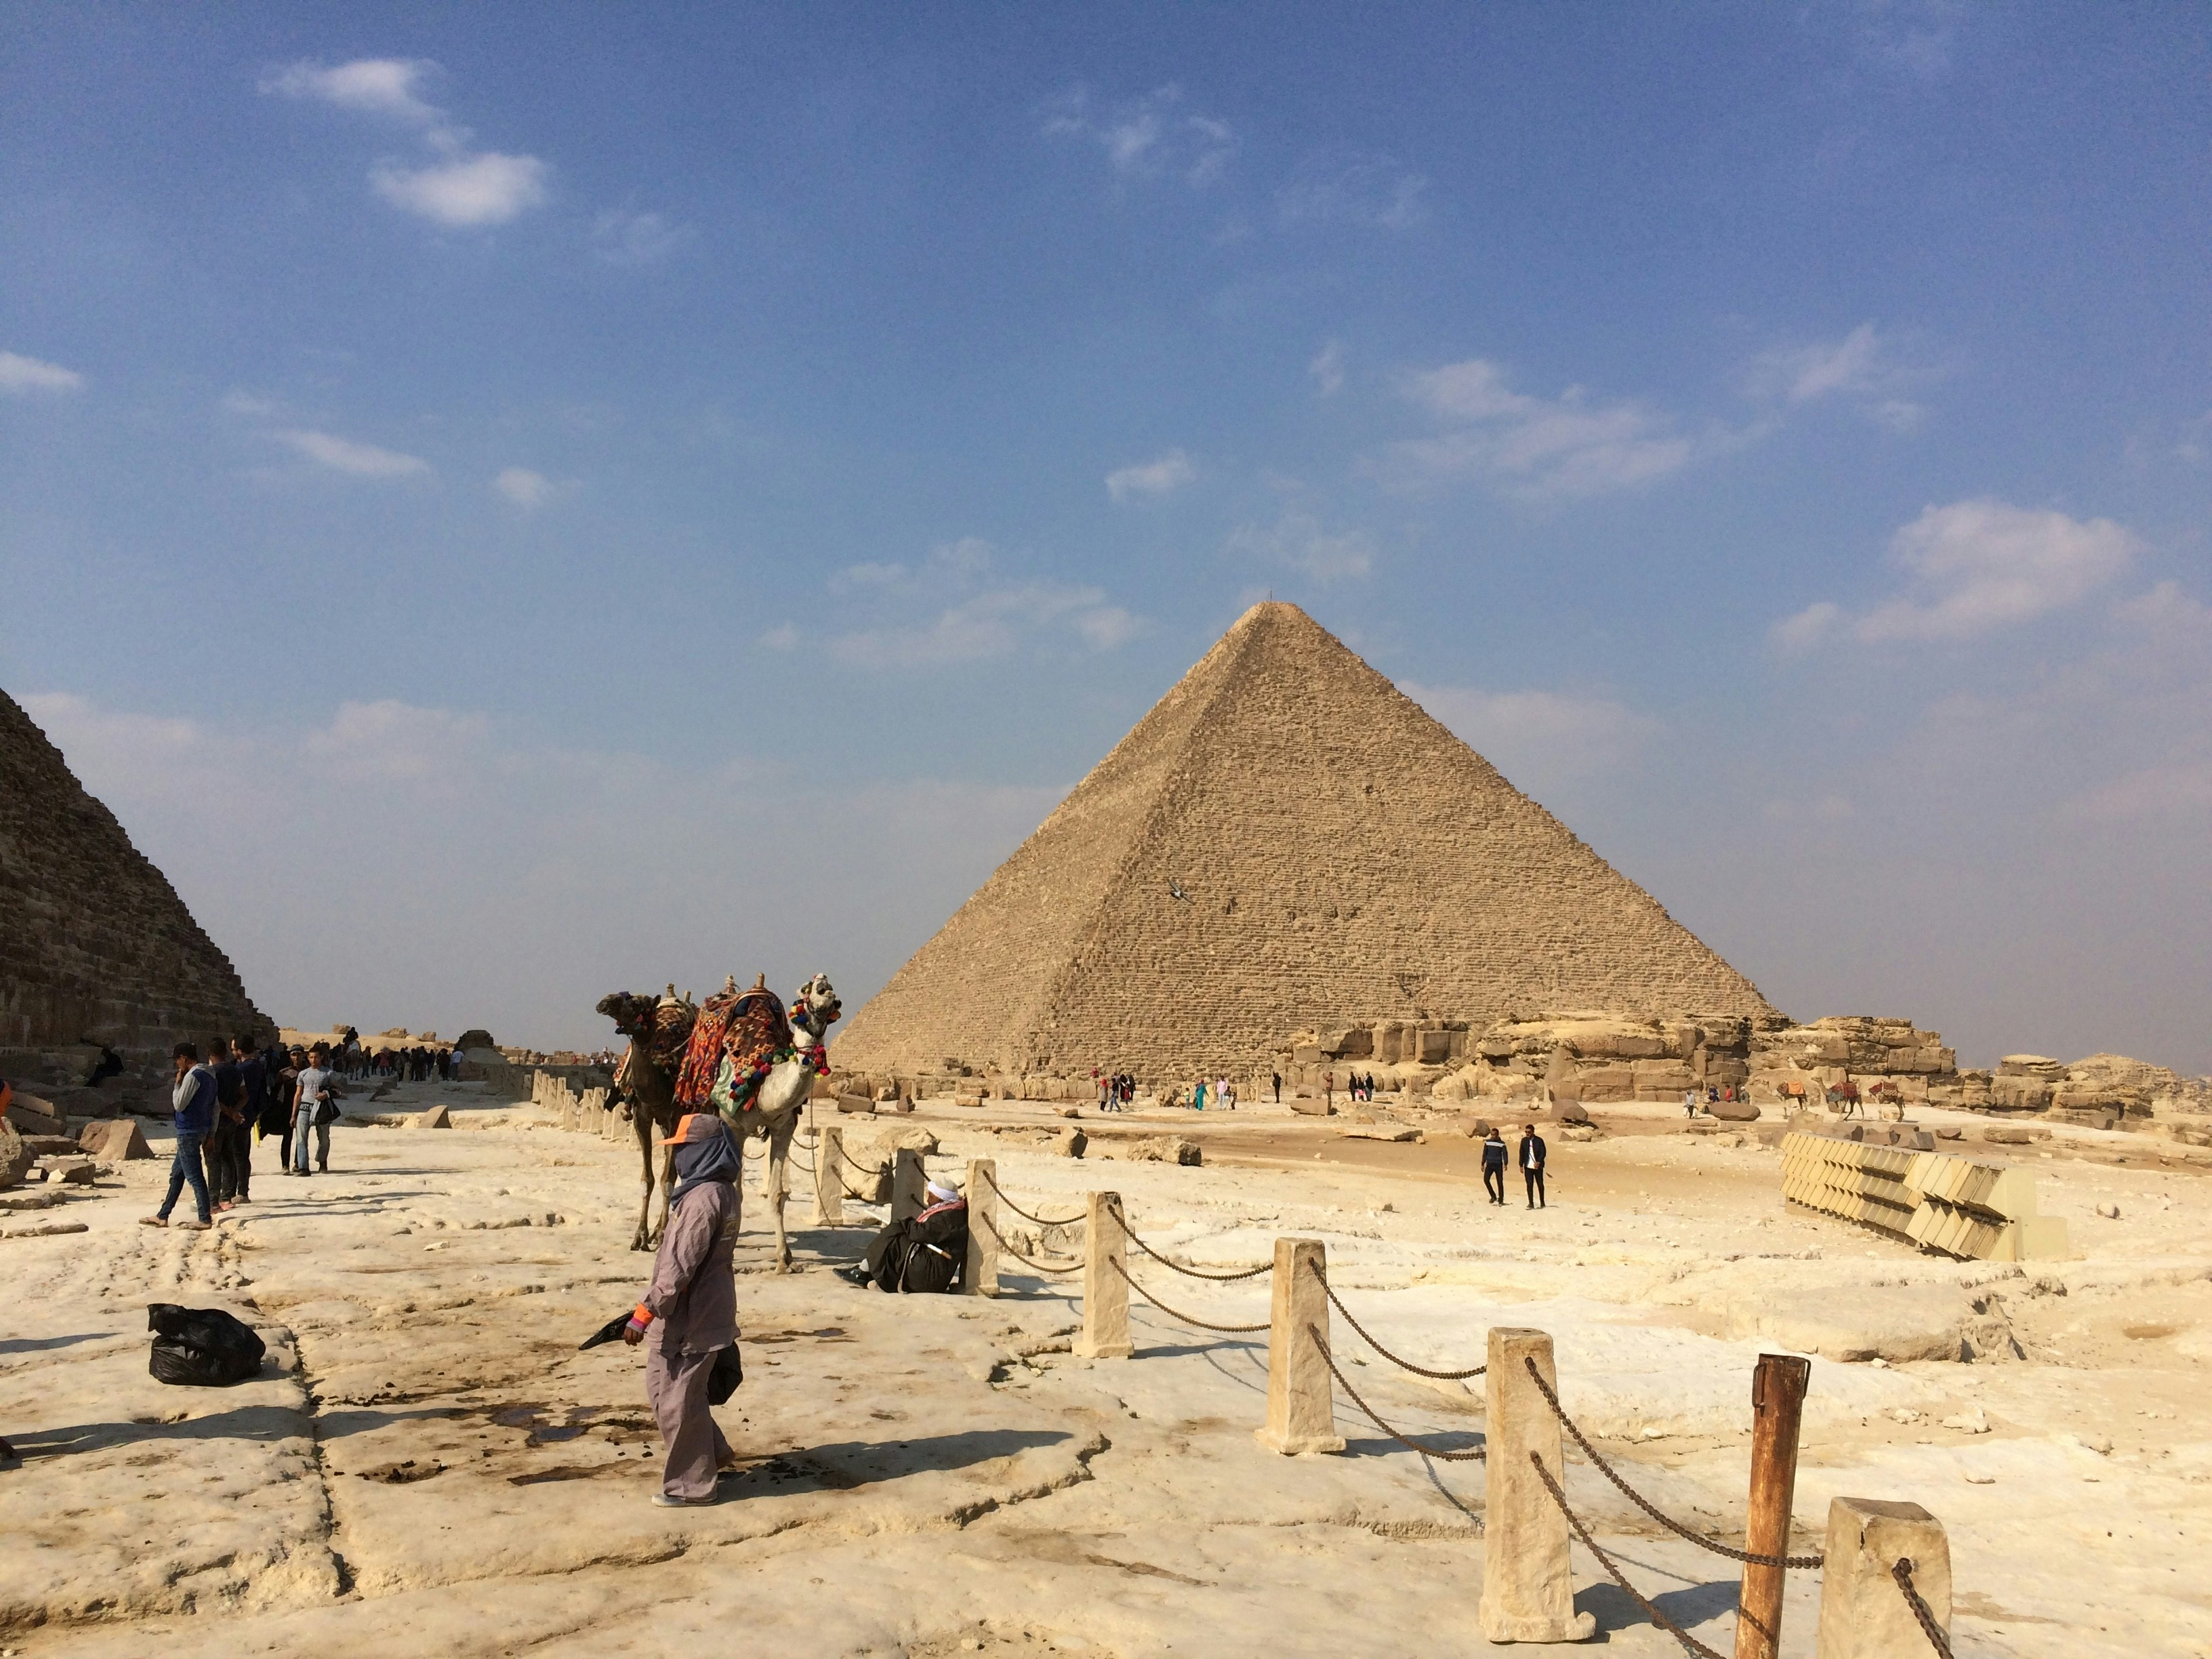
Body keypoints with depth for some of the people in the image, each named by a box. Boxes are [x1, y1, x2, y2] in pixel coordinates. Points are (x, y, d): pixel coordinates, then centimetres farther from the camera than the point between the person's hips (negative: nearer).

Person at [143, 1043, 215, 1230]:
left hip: (188, 1132, -10)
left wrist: (177, 1083, -6)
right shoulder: (209, 1075, 13)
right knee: (176, 1174, 17)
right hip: (201, 1130, 10)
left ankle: (205, 1219, -6)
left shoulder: (193, 1076, -17)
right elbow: (215, 1108, 15)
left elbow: (179, 1105, -17)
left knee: (194, 1176, -7)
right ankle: (162, 1216, 25)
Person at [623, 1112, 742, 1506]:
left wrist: (643, 1315, -22)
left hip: (688, 1318, -10)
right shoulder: (724, 1192, 8)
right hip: (707, 1308, 10)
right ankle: (713, 1454, 31)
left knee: (677, 1399, 3)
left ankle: (692, 1485, 17)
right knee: (662, 1387, 22)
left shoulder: (703, 1199, -24)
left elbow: (679, 1268, -26)